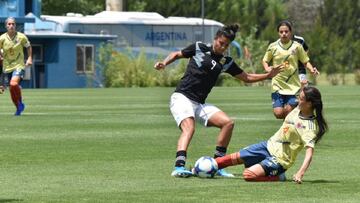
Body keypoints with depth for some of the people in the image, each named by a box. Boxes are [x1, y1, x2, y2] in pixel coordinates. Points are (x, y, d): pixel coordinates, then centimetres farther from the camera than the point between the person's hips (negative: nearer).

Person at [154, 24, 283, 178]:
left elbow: (246, 77, 19)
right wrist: (164, 63, -4)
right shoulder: (199, 48, 1)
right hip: (182, 97, -6)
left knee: (228, 123, -8)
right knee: (189, 127, -31)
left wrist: (268, 75, 9)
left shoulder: (226, 62, 12)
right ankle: (179, 167, -45)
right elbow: (177, 54, 14)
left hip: (199, 104, 6)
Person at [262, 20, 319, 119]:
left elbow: (305, 61, 8)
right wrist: (267, 68, -9)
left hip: (293, 85, 0)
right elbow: (265, 60, 13)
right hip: (277, 85, 0)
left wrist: (311, 69, -13)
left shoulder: (297, 46, 0)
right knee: (278, 113, -10)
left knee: (288, 112, -11)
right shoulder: (273, 47, 1)